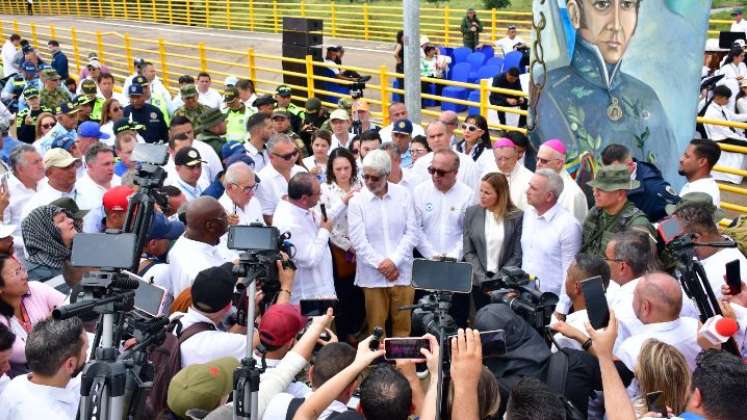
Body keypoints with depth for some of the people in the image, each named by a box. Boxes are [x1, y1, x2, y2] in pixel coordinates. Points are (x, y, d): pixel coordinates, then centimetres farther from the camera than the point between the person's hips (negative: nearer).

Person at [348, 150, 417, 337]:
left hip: (402, 272, 1)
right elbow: (358, 240, -6)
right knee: (376, 326, 5)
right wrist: (381, 264, -11)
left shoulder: (403, 195, 1)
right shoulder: (356, 200, -3)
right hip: (372, 275, -1)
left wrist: (394, 261, -10)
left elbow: (412, 232, 0)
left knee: (403, 324, 7)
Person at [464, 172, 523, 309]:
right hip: (479, 283, 2)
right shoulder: (472, 213, 2)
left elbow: (517, 255, -4)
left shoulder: (516, 216, -4)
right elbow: (468, 252, 2)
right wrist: (484, 280, -8)